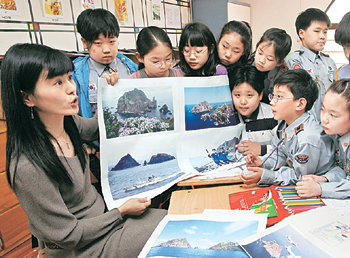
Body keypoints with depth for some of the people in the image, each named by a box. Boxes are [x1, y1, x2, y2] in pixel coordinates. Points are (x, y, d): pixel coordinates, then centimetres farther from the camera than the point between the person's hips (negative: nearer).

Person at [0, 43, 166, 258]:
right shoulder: (28, 167, -33)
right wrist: (121, 212, -14)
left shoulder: (68, 122, -10)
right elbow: (67, 235, -23)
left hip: (102, 210, 7)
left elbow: (96, 128, 14)